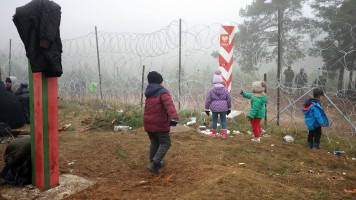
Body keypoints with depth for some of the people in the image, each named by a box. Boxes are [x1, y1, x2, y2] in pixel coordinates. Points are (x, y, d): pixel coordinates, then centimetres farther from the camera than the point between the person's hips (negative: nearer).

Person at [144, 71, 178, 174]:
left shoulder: (149, 94, 14)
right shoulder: (163, 92, -11)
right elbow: (169, 105, -28)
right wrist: (174, 117, -43)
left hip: (148, 123, 7)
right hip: (159, 124, -7)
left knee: (154, 143, 19)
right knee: (165, 143, 3)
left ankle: (154, 164, 27)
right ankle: (155, 163, -11)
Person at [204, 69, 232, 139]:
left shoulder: (211, 89, -8)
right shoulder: (225, 89, -4)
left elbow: (208, 100, -5)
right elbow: (229, 99, 3)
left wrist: (207, 109, 6)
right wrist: (229, 109, 14)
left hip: (214, 108, -1)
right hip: (223, 108, 1)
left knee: (214, 120, 12)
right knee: (223, 120, 9)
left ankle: (214, 133, 25)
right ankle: (224, 134, 8)